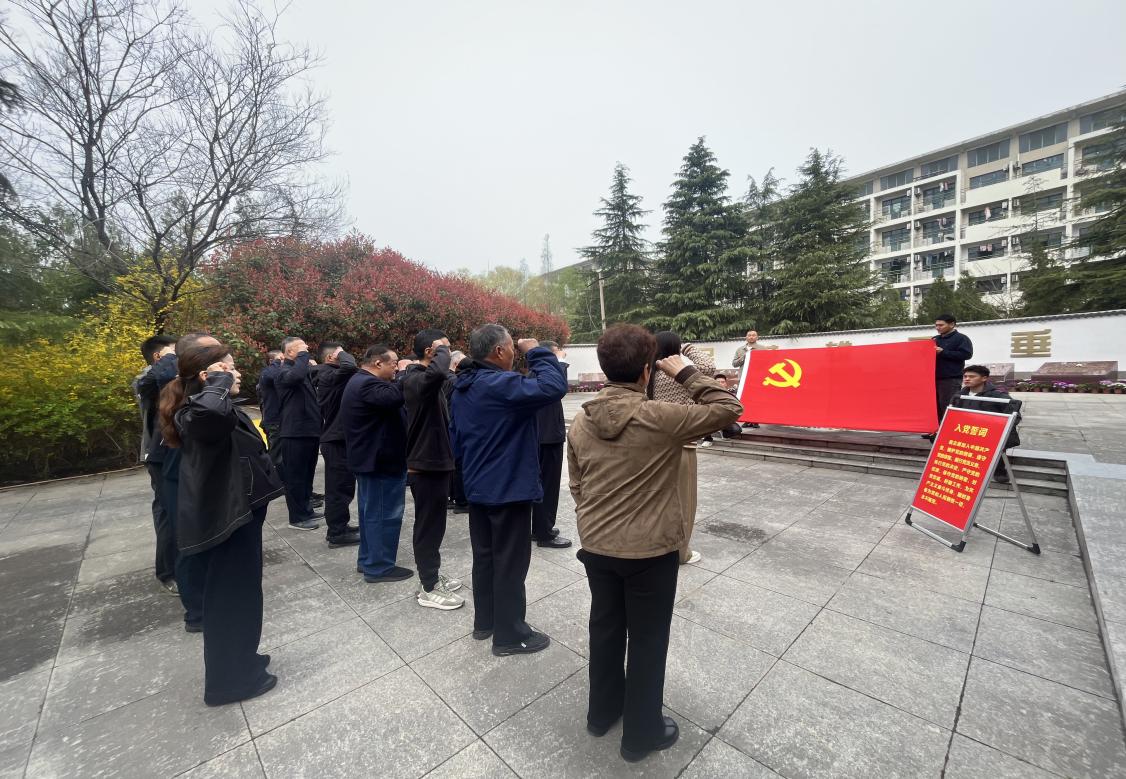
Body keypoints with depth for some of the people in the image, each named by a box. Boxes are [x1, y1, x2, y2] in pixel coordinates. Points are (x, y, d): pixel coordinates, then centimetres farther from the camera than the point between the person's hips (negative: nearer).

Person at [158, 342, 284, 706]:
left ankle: (239, 663, 41)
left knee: (238, 595, 23)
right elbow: (211, 412, -49)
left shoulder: (223, 408, 10)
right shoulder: (197, 414, -23)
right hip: (226, 517, -10)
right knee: (232, 599, 7)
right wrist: (219, 382, -31)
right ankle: (229, 681, 26)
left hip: (236, 511, 10)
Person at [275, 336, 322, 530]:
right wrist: (303, 355, -20)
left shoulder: (304, 369, 18)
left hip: (310, 430, 9)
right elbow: (296, 376, -35)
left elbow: (315, 392, 19)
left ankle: (306, 510, 29)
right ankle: (297, 518, 8)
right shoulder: (284, 371, -11)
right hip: (295, 432, -9)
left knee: (308, 473, 17)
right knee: (295, 476, 0)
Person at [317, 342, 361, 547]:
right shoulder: (329, 375, -15)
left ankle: (338, 527, 28)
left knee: (339, 485, 17)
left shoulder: (329, 375, 16)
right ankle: (337, 533, 5)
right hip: (336, 439, -10)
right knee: (339, 486, -3)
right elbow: (350, 366, -32)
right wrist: (342, 353, -15)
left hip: (336, 437, 10)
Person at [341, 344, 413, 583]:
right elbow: (394, 397, -40)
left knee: (371, 510, 19)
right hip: (380, 461, -11)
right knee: (384, 514, -1)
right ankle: (379, 568, 10)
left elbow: (387, 400, 15)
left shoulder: (359, 381, 15)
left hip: (369, 458, 12)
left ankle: (367, 559, 31)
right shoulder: (368, 384, -22)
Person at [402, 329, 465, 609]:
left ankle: (432, 575, 34)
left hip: (434, 460, 10)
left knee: (434, 523, 19)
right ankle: (428, 589, 16)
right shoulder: (417, 379, -21)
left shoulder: (425, 378, 11)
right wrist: (442, 349, -25)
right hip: (426, 464, -10)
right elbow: (438, 371, -41)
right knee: (429, 525, 2)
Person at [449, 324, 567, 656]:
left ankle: (484, 622, 36)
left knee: (484, 556, 20)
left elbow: (456, 437, 16)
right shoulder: (501, 384, -23)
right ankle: (509, 635, 20)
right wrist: (536, 352, -19)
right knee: (510, 562, 5)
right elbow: (554, 386, -33)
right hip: (508, 489, -9)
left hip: (478, 488, 9)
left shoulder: (462, 388, 8)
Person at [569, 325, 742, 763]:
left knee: (605, 627, 24)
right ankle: (641, 734, 37)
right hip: (650, 551, -5)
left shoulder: (580, 421, -5)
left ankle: (603, 711, 46)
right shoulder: (660, 418, -22)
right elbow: (728, 409, -12)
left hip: (596, 547, 5)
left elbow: (575, 486, 4)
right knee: (647, 639, 16)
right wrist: (686, 374, -7)